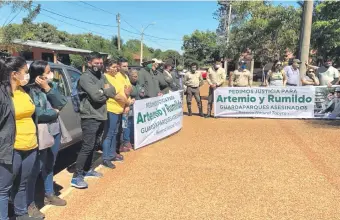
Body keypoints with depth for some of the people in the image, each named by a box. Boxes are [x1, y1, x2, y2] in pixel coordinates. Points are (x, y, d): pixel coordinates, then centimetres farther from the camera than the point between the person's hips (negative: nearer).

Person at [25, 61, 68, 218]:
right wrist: (55, 112, -8)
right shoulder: (30, 90, -16)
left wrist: (48, 88, -15)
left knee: (49, 165, 20)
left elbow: (62, 103, -4)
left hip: (55, 132, 7)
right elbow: (37, 114, -24)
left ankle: (49, 195, 35)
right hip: (40, 135, -7)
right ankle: (30, 204, 15)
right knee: (36, 169, 1)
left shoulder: (51, 85, 5)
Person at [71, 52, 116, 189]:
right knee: (87, 147, -8)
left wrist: (103, 91, -12)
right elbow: (96, 96, -24)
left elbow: (113, 92, 6)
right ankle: (77, 177, -1)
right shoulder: (85, 77, -13)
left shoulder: (101, 76, 14)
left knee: (93, 145, 17)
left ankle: (88, 169, 31)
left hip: (101, 116, 8)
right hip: (90, 117, -8)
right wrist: (106, 92, -5)